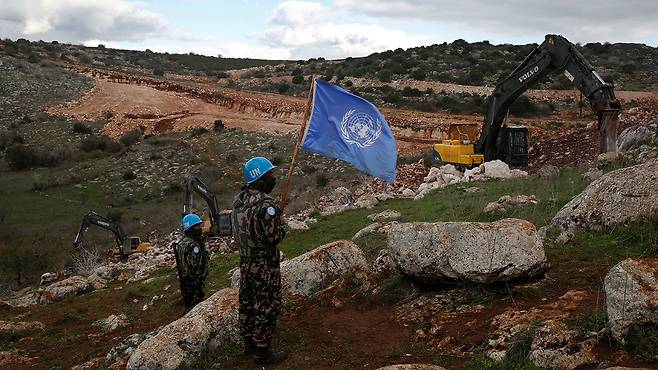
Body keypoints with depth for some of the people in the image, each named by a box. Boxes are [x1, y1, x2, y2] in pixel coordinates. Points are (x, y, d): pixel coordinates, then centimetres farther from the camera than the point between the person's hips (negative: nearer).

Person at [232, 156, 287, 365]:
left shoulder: (239, 199, 2)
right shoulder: (266, 205, -24)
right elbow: (274, 237, -22)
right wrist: (280, 224, -2)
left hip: (245, 262, 8)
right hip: (264, 267, -8)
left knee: (247, 303, 19)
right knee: (266, 308, 4)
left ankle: (249, 343, 34)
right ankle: (262, 351, 13)